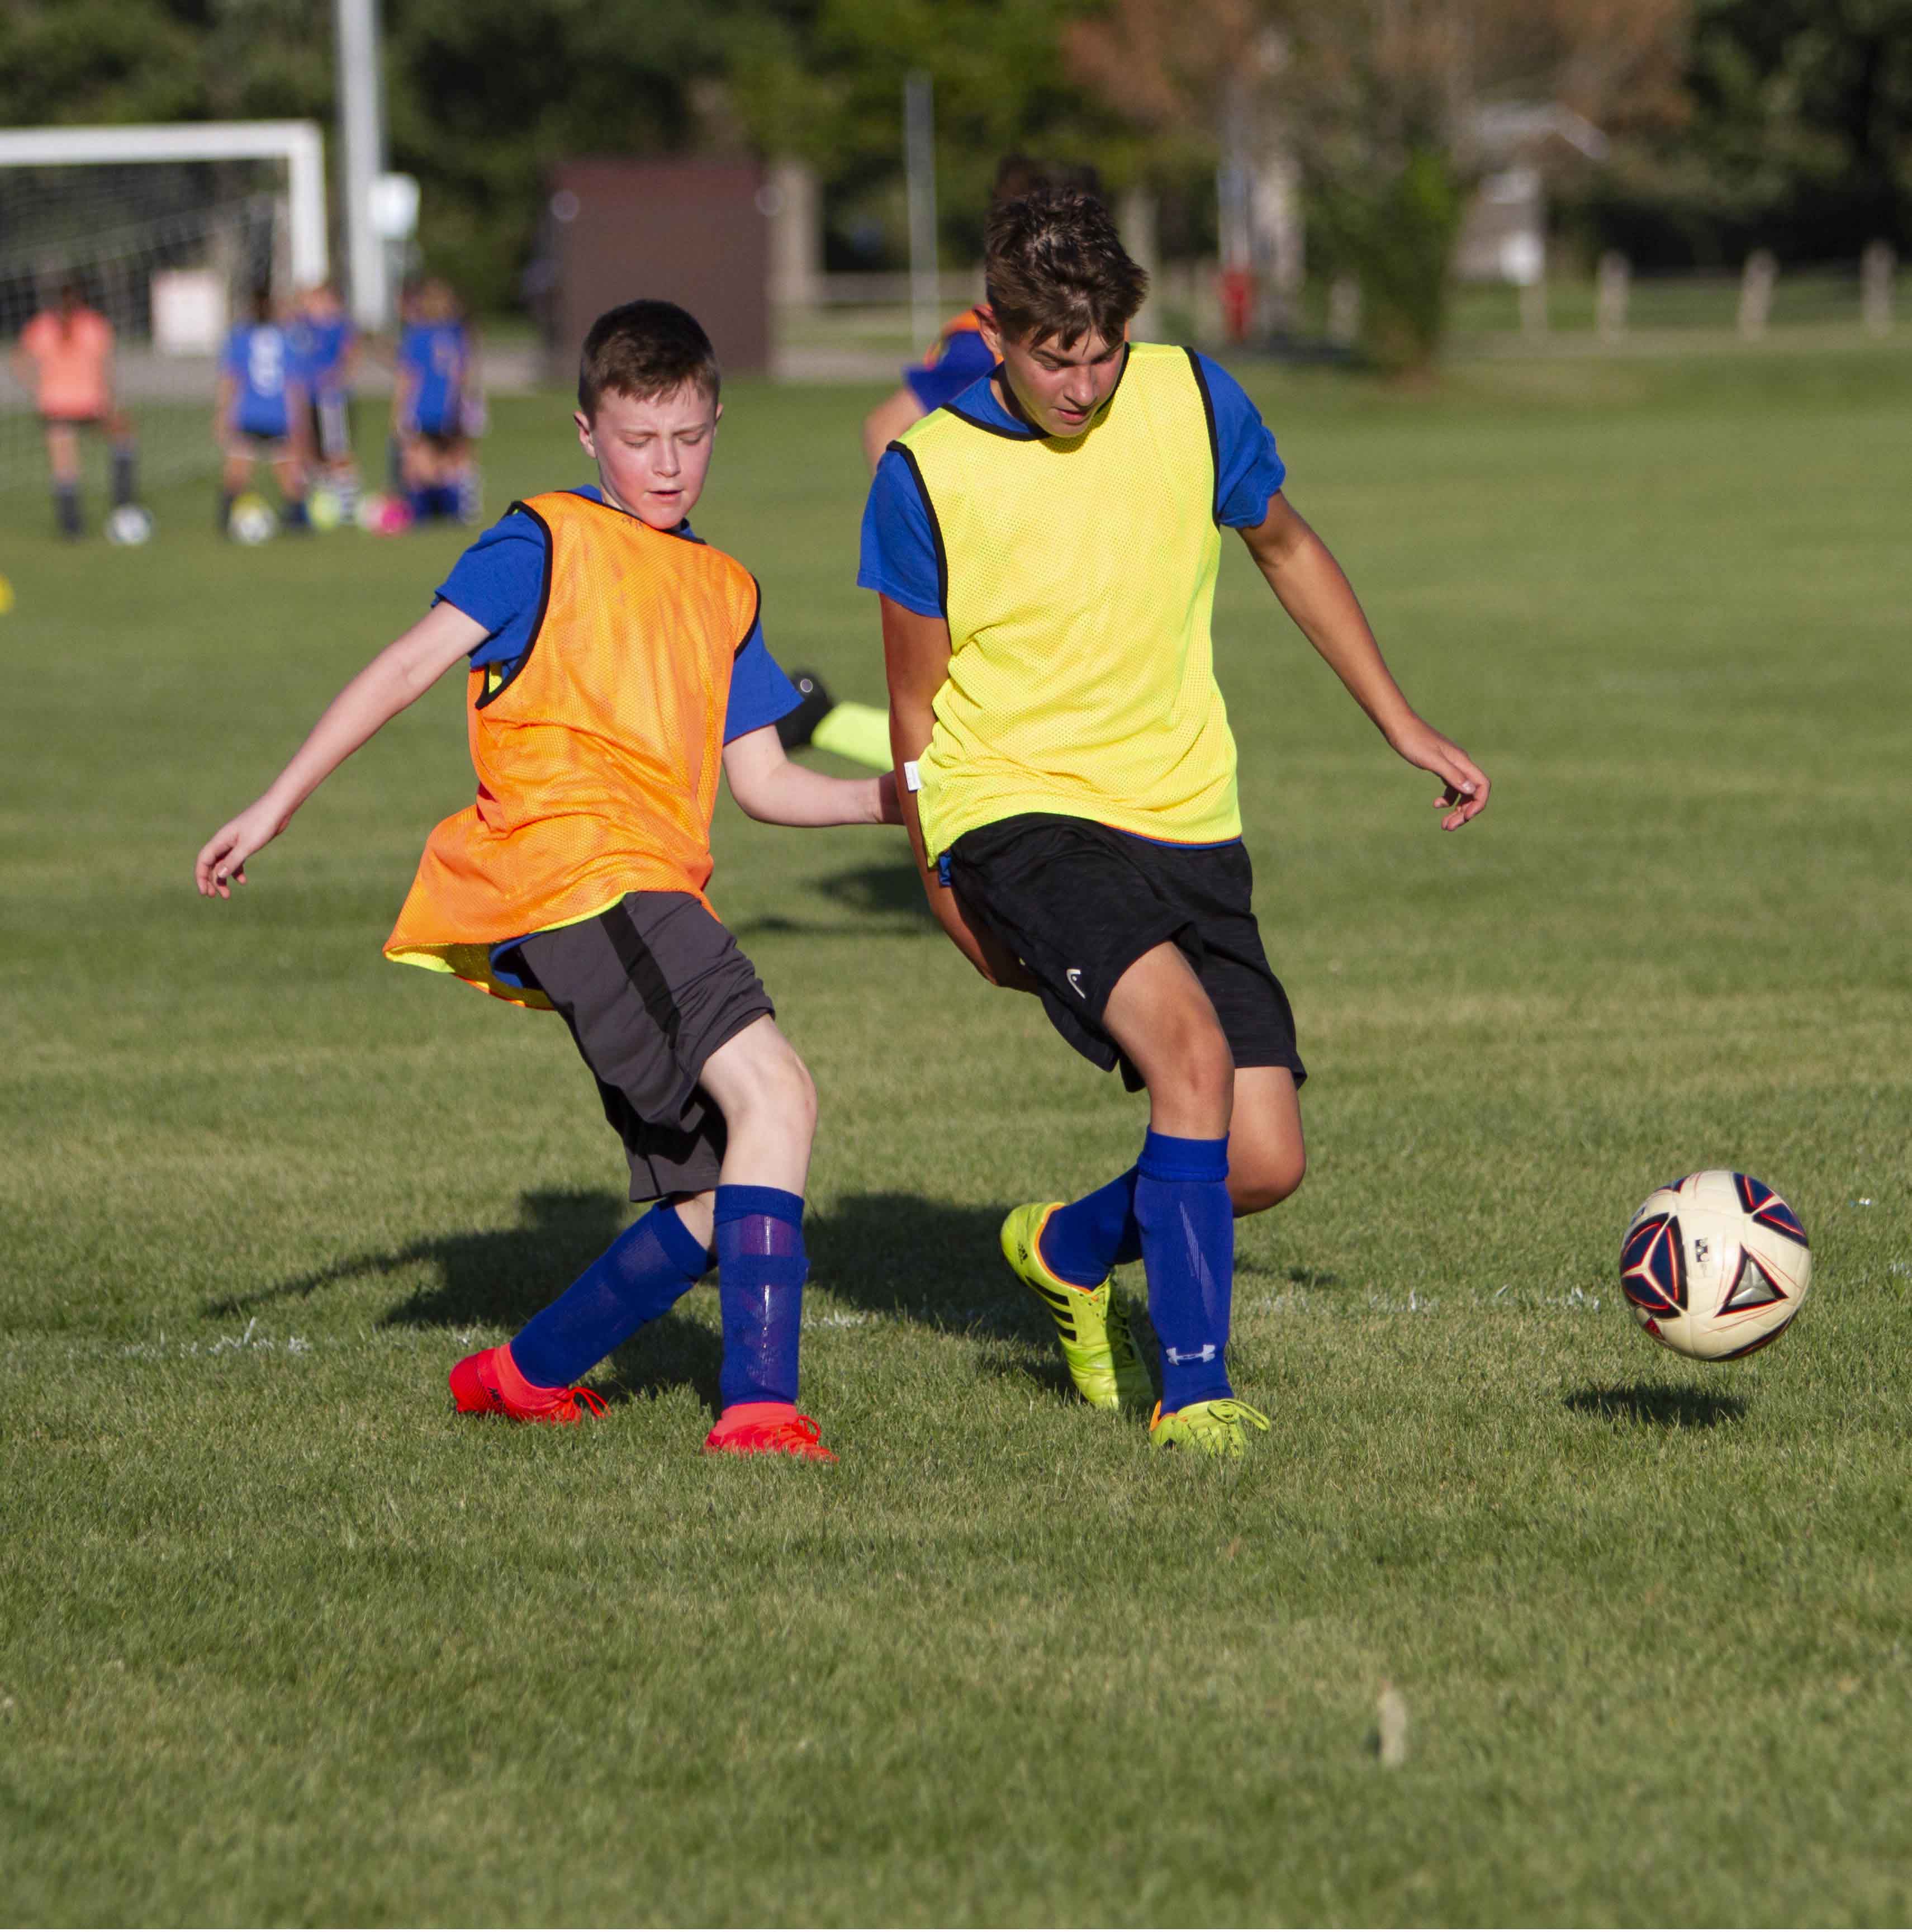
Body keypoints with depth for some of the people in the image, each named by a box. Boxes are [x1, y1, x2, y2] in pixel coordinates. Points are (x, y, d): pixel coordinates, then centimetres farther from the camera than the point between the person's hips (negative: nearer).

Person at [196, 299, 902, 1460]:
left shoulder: (726, 592, 26)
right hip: (578, 877, -8)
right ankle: (760, 1405, -31)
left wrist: (891, 800, 8)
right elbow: (410, 669, 3)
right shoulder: (548, 542, 7)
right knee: (774, 1092, -25)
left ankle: (527, 1374, 24)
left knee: (716, 1212, 6)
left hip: (655, 905, 8)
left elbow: (763, 783, 25)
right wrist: (277, 808, -1)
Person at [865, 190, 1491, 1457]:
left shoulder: (1192, 401, -2)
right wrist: (957, 904, 5)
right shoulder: (929, 473, -9)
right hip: (1016, 813, -4)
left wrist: (1405, 728, 18)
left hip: (1187, 824, 4)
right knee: (1190, 1043, -29)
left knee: (1265, 1164, -3)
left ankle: (1071, 1252, 29)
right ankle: (1193, 1388, -21)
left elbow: (1287, 550, 17)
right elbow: (919, 706, 2)